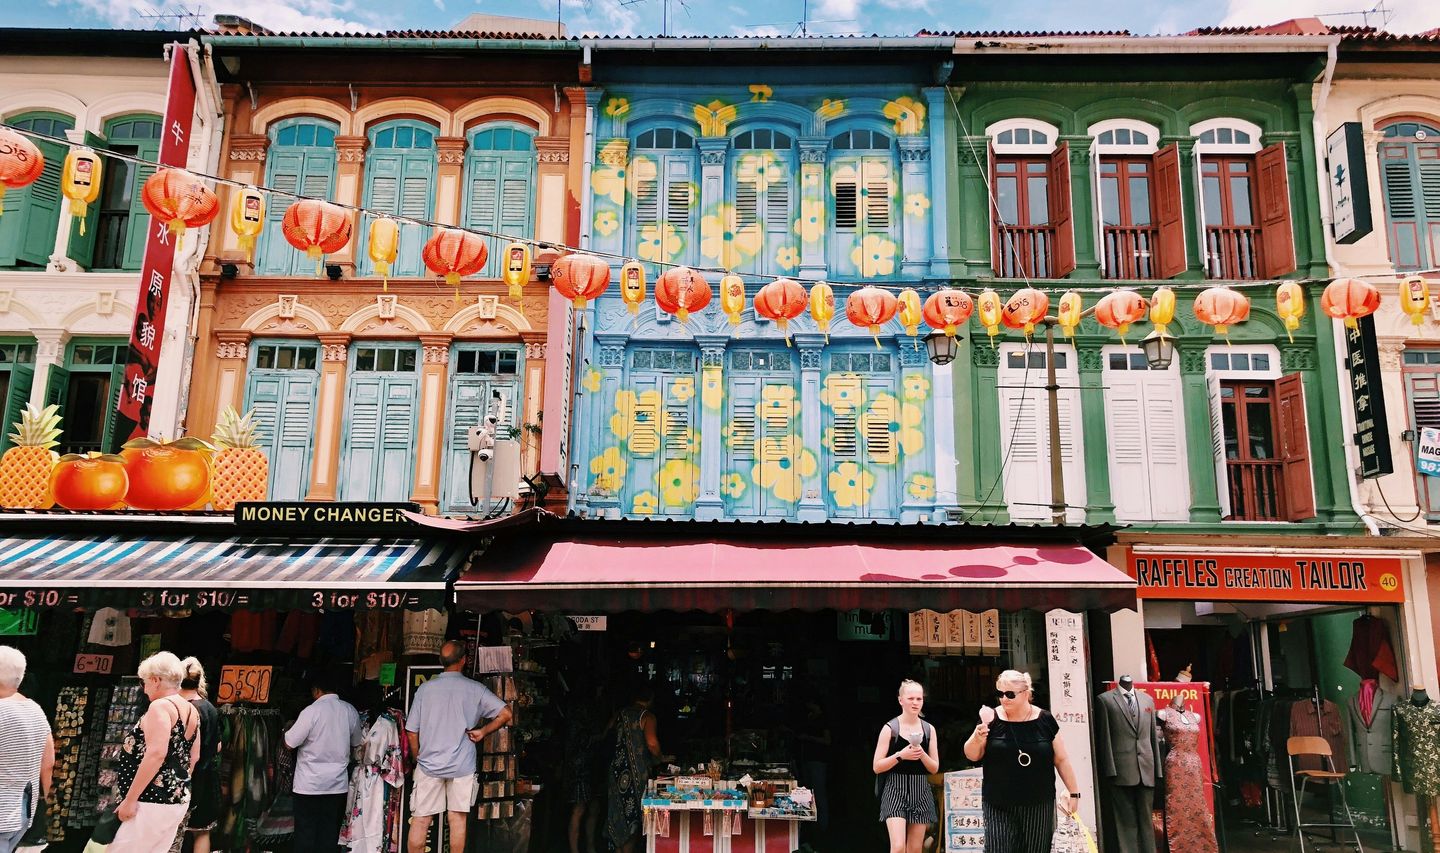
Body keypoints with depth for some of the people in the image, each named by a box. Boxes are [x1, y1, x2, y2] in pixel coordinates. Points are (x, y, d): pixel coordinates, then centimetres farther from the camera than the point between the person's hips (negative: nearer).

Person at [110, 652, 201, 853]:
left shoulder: (160, 706, -13)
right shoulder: (191, 711, 13)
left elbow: (156, 755, -24)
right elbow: (193, 757, 20)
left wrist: (130, 799, -20)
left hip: (153, 803, -9)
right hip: (178, 801, 9)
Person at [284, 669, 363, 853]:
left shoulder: (311, 711, -15)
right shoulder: (350, 710, 0)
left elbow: (289, 743, -10)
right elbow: (356, 743, 13)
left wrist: (287, 728, 10)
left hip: (309, 784, -4)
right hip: (338, 784, 4)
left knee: (305, 833, 7)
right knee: (330, 834, 9)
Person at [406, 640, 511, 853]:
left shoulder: (425, 688, -1)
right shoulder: (474, 688, -4)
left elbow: (411, 731, 2)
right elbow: (505, 713, -9)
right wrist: (482, 732, 2)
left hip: (429, 764, 1)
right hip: (462, 766, -1)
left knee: (420, 820, 7)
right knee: (458, 818, 7)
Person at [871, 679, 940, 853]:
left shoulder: (929, 729, 7)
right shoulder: (890, 728, -4)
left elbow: (935, 768, 8)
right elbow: (877, 767, -5)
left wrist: (922, 754, -11)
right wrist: (900, 755, -18)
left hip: (920, 792, 4)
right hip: (896, 790, -4)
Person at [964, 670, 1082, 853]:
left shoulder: (1045, 720, -1)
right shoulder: (992, 719, -3)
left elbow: (1061, 759, 7)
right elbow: (972, 756, 0)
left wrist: (1074, 792, 6)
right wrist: (977, 738, -19)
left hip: (1038, 805, 1)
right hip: (999, 806, -1)